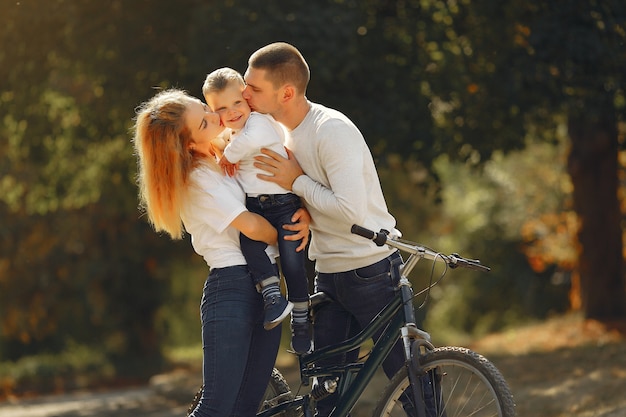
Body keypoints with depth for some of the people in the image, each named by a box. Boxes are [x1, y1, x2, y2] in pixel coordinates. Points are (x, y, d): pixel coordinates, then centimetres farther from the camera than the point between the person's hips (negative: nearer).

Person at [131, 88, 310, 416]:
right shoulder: (198, 181, -7)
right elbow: (250, 226, -15)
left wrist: (303, 217, -3)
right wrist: (286, 238, 3)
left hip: (265, 291, 8)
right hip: (231, 288, -8)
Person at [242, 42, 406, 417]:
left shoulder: (332, 130, -21)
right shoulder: (286, 131, 8)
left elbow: (350, 210, -29)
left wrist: (297, 182, -18)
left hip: (372, 270, -9)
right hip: (329, 272, 9)